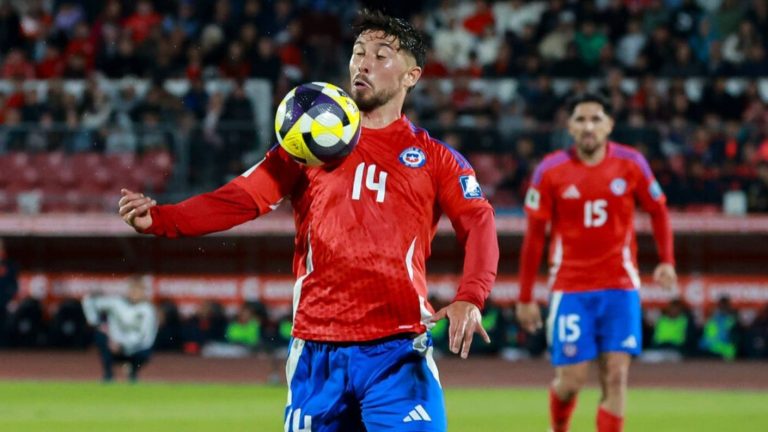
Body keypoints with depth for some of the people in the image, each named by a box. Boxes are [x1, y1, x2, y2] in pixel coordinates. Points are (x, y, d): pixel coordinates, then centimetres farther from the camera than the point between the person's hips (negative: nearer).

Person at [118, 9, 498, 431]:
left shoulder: (434, 157, 8)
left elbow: (479, 224, -5)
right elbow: (239, 199, 4)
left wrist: (469, 299, -25)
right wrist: (158, 218, -13)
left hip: (398, 352, -2)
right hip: (316, 352, 2)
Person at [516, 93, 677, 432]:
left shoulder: (631, 164, -2)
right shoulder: (550, 171, -4)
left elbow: (658, 210, 12)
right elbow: (534, 235, 1)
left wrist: (667, 262, -3)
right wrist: (525, 298, 2)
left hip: (619, 286, 1)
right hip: (570, 289, -1)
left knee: (616, 377, -7)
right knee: (570, 381, -5)